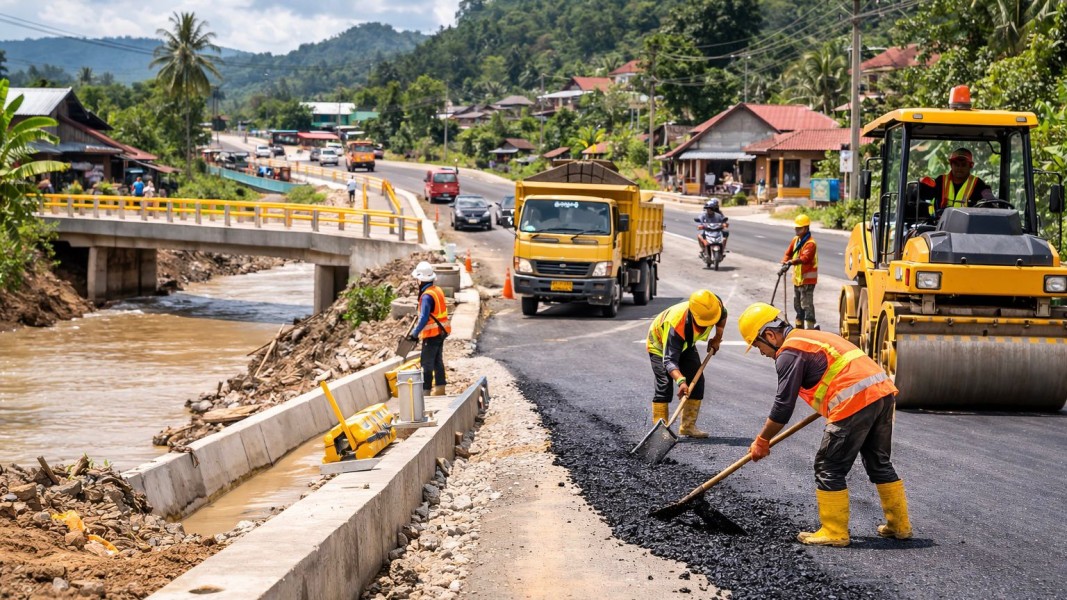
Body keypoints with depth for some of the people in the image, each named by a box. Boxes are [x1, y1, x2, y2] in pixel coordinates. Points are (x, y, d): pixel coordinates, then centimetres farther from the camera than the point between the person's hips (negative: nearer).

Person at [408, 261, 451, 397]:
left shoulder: (427, 296, -20)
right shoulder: (438, 290, 7)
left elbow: (424, 318, -24)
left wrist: (415, 333, -19)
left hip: (432, 334, -9)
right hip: (441, 332, 9)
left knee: (426, 363, -4)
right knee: (438, 361, 16)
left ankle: (425, 391, -4)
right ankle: (439, 389, 21)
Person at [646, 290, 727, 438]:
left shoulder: (715, 305, -30)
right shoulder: (676, 326, -48)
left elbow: (723, 316, -1)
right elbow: (669, 360, -47)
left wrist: (717, 339, -6)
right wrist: (681, 381, -61)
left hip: (687, 343, 6)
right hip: (660, 343, -6)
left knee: (697, 381, -2)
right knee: (664, 384, -19)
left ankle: (688, 426, 5)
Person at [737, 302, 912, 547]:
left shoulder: (789, 354, -3)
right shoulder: (813, 337, 25)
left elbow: (783, 406, -4)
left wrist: (762, 441, 6)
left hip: (855, 402, -9)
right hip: (884, 390, 9)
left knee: (829, 468, 2)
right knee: (880, 463, 20)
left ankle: (834, 532, 6)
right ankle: (899, 525, 26)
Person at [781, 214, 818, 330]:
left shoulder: (810, 243, -17)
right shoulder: (795, 240, 10)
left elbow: (804, 258, -31)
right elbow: (788, 253, 10)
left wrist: (791, 262, -43)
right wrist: (784, 264, -9)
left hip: (807, 279, -9)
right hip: (797, 278, 9)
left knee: (807, 304, -12)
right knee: (797, 304, 18)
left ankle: (810, 327, -11)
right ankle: (799, 326, 29)